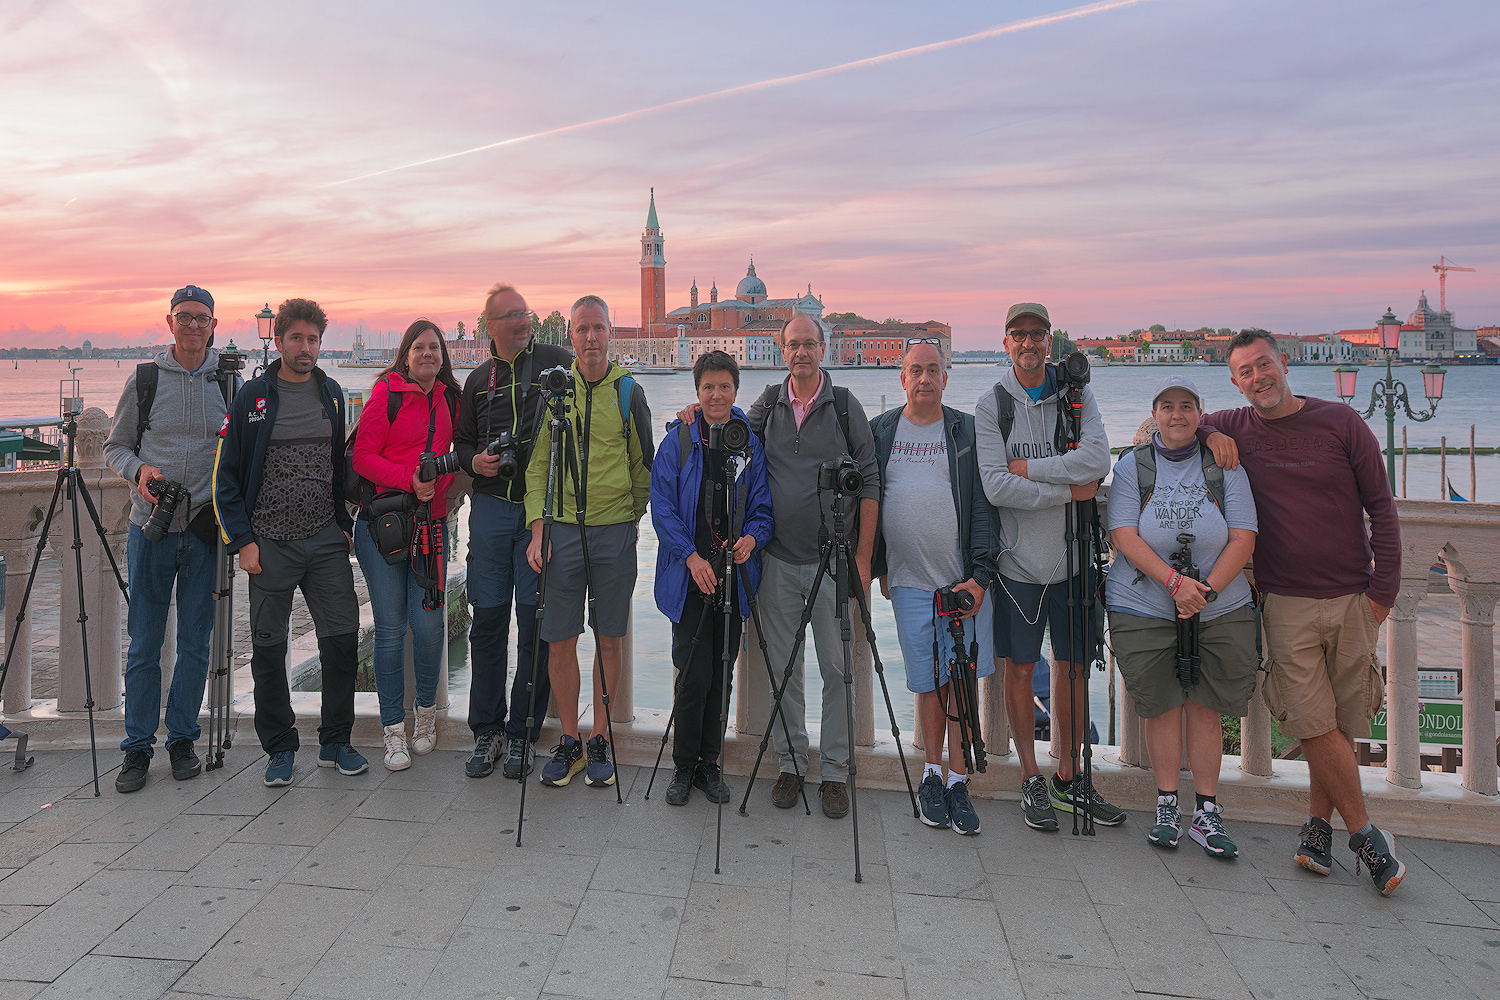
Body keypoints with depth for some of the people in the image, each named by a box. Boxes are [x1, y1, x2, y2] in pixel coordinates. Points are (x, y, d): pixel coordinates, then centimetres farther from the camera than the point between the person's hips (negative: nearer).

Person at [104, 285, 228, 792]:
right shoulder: (144, 379, 3)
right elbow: (115, 446, 10)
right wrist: (139, 469, -11)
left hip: (206, 527, 0)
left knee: (196, 641, 7)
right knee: (144, 643, 4)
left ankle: (183, 739, 22)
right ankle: (137, 747, 16)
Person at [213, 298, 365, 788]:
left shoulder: (332, 394, 9)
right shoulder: (252, 397, -2)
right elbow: (226, 473, -2)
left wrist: (346, 523, 11)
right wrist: (242, 540, -7)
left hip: (327, 540, 3)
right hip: (270, 544, -2)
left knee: (342, 636, 1)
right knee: (268, 647, 5)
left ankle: (335, 742, 15)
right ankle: (280, 748, 19)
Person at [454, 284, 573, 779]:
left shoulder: (554, 362, 4)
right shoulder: (479, 380, 15)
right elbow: (462, 442, 22)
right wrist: (475, 460, -1)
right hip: (491, 509, 3)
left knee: (535, 622, -1)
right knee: (488, 620, 4)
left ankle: (522, 733, 12)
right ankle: (486, 729, 18)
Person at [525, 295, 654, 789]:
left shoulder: (628, 392, 3)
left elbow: (642, 464, 11)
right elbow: (537, 465, 4)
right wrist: (537, 528, -4)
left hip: (615, 530, 0)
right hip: (563, 529, 1)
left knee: (608, 639, 5)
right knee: (560, 640, 3)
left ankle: (600, 739, 19)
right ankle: (569, 741, 18)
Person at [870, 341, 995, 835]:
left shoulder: (967, 432, 3)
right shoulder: (880, 431, 8)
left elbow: (982, 507, -1)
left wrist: (979, 576, -9)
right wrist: (878, 567, 10)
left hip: (964, 580, -1)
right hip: (908, 580, 1)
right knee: (927, 681, 7)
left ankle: (958, 781, 9)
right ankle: (932, 775, 20)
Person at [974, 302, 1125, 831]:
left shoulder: (1077, 395, 4)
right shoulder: (992, 406, -2)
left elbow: (1098, 459, -14)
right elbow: (996, 487, -14)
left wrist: (1026, 466, -15)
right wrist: (1069, 489, -14)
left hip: (1073, 556, 2)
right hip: (1018, 560, -2)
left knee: (1074, 668, 10)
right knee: (1020, 668, 5)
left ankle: (1068, 776, 25)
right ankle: (1031, 778, 20)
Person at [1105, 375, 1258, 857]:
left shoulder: (1224, 466, 2)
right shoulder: (1133, 465, 1)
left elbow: (1243, 539, -4)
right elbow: (1124, 536, -9)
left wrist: (1206, 591, -16)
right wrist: (1175, 581, -20)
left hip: (1220, 611, 1)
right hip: (1143, 609, -1)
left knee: (1206, 708, 4)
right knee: (1162, 707, 5)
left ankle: (1206, 812, 15)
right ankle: (1166, 805, 19)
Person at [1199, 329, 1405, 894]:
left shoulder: (1340, 422, 2)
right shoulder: (1232, 429, 4)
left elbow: (1381, 508, 5)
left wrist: (1383, 590, 1)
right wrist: (1206, 434, -5)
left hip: (1353, 599, 1)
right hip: (1287, 603, 0)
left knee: (1344, 724, 5)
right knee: (1315, 722, -6)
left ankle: (1318, 827, 20)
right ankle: (1365, 834, 9)